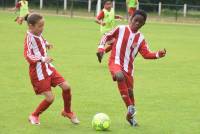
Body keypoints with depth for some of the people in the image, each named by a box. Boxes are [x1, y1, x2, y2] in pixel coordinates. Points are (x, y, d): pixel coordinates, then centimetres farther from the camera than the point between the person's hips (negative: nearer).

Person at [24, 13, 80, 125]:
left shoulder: (39, 34, 5)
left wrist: (47, 44, 6)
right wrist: (42, 59, -39)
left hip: (48, 68, 8)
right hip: (38, 73, -8)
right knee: (50, 98, -9)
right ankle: (34, 116, 15)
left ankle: (67, 111, 23)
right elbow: (28, 56, -27)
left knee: (66, 86, 1)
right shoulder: (30, 38, -19)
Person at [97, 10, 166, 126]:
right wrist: (101, 48, -8)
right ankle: (130, 107, -30)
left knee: (130, 91, 6)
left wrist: (158, 55, -20)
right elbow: (107, 37, 6)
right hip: (115, 62, -4)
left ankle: (131, 115, 27)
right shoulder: (120, 29, -4)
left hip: (129, 67, 4)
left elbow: (146, 54, -3)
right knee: (120, 76, -35)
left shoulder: (140, 38, 4)